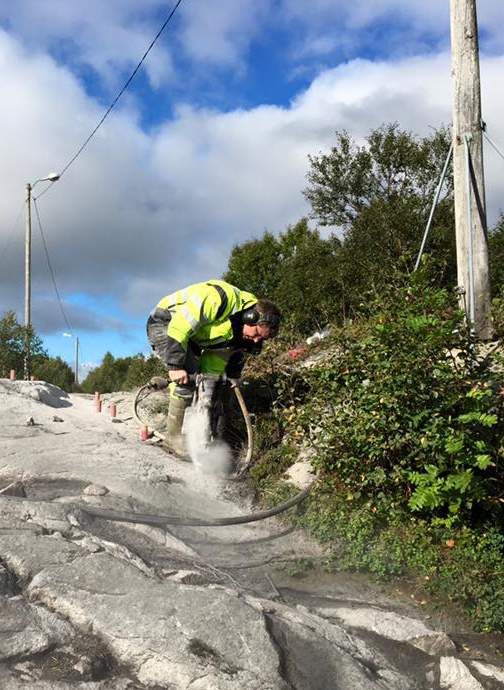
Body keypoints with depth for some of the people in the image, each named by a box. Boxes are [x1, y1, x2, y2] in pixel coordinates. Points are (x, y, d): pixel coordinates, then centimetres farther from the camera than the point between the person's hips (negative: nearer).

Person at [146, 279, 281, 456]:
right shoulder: (222, 299, -34)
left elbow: (236, 358, 9)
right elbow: (179, 326, -35)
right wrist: (175, 365, -34)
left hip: (189, 335, 9)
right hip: (165, 323, -9)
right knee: (188, 374, -22)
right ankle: (174, 437, -14)